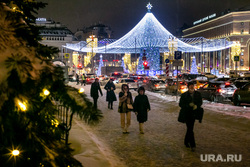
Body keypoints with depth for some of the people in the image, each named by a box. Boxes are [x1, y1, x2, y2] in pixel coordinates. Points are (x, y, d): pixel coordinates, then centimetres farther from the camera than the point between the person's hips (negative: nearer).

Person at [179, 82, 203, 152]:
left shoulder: (198, 94, 2)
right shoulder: (184, 95, -6)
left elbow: (200, 102, 9)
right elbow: (180, 104, -3)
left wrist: (196, 106, -14)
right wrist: (188, 105, -19)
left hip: (194, 113, 3)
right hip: (187, 113, -3)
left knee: (190, 128, 14)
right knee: (190, 129, -8)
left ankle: (186, 141, 33)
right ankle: (192, 145, -5)